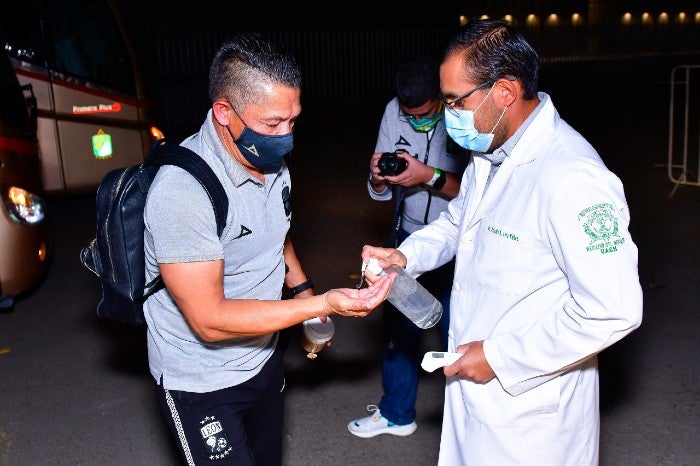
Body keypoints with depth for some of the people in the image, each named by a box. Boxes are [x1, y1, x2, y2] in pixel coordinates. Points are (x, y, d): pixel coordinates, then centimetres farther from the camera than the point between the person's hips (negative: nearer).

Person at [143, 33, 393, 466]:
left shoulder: (273, 163, -5)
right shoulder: (183, 190, -30)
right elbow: (209, 320, -30)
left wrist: (303, 289, 1)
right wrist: (325, 304, -32)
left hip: (264, 358, 7)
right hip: (202, 383, -7)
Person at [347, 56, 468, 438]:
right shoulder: (394, 111, -4)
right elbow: (379, 192, 0)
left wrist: (429, 176, -31)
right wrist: (378, 175, -21)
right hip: (406, 236, 5)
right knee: (398, 326, 16)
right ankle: (396, 413, 37)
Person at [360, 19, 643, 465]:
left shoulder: (573, 179, -28)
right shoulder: (489, 153, 3)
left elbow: (615, 310, -29)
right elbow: (458, 219, 20)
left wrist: (499, 357, -22)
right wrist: (405, 255, 0)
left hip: (529, 400, -8)